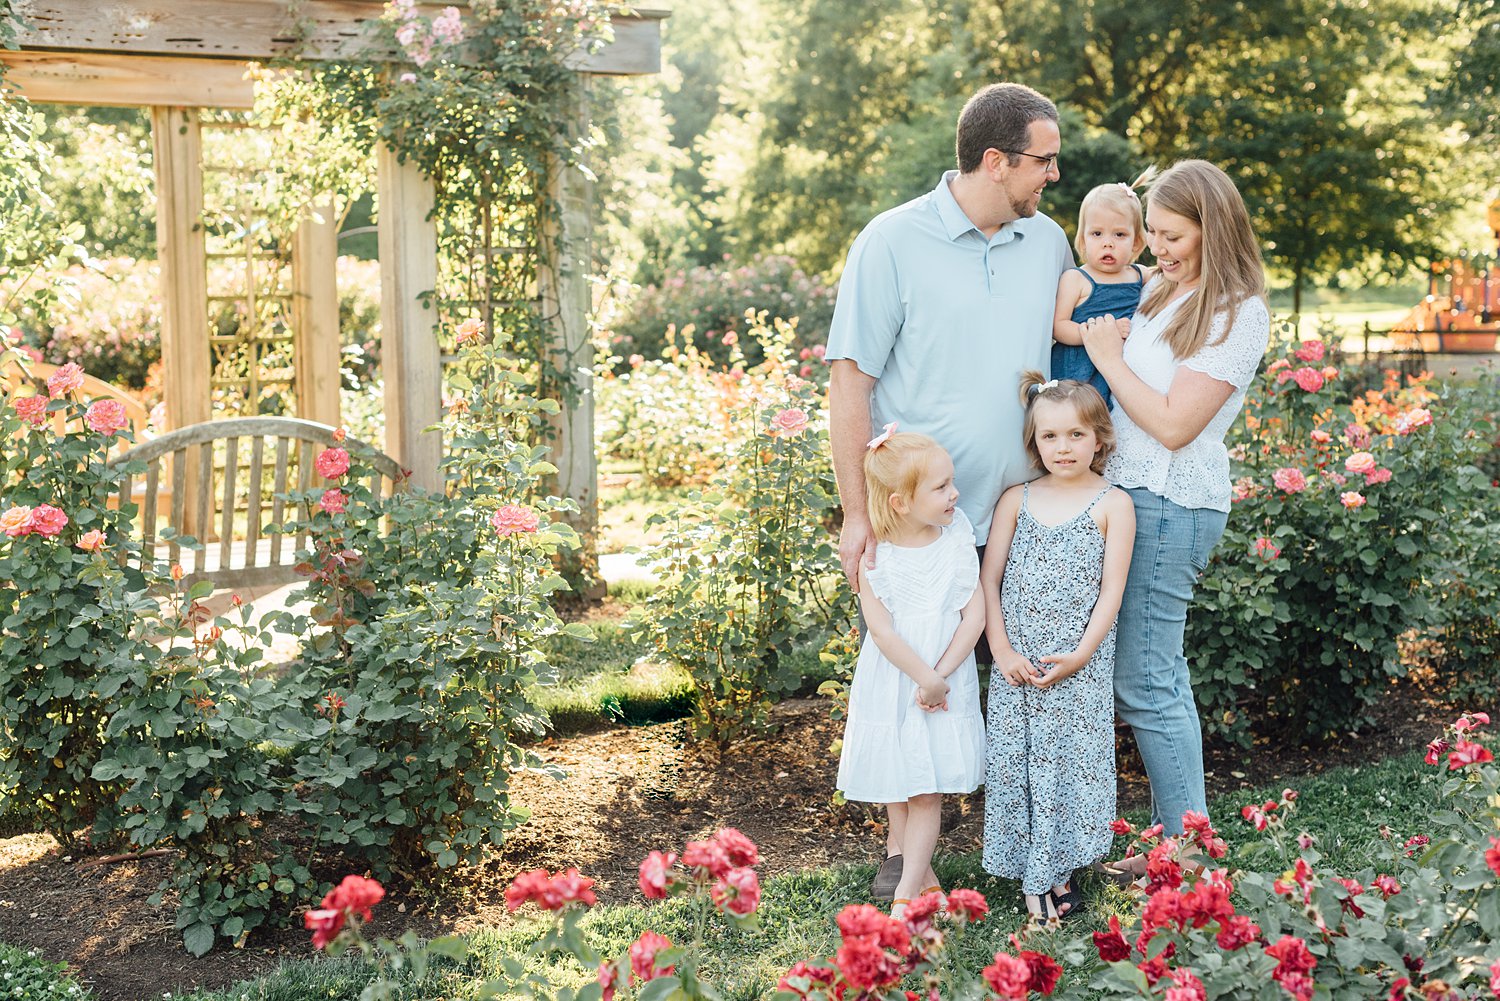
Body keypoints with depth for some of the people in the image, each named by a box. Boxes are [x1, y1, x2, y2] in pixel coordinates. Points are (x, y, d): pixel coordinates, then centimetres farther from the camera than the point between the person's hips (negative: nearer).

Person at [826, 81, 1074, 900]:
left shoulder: (1048, 243, 7)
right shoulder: (894, 242, -7)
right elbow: (851, 381, -7)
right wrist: (857, 513, -10)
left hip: (1023, 517, 4)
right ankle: (903, 848, 20)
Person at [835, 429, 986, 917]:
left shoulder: (957, 542, -4)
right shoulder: (875, 557, -11)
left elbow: (975, 613, -6)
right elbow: (882, 630, -15)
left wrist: (942, 675, -14)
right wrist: (925, 679, -17)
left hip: (946, 683, 1)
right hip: (891, 687, 0)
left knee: (928, 793, -2)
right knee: (899, 789, 11)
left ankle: (907, 891, 2)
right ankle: (926, 878, 28)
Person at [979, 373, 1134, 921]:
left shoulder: (1113, 504, -1)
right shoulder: (1017, 500, 6)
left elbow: (1111, 588, -4)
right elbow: (989, 579, 4)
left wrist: (1081, 654, -12)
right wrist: (1002, 649, -6)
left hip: (1080, 666, -2)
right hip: (1017, 664, 2)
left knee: (1070, 759, 0)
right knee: (1017, 760, 3)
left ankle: (1055, 869, 14)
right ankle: (1033, 872, 13)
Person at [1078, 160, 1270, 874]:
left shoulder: (1236, 315, -13)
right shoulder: (1157, 289, 12)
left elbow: (1173, 425, -17)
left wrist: (1110, 358, -10)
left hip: (1171, 505, -9)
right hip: (1131, 492, 9)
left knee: (1142, 680, -6)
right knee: (1162, 670, 13)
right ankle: (1176, 837, 21)